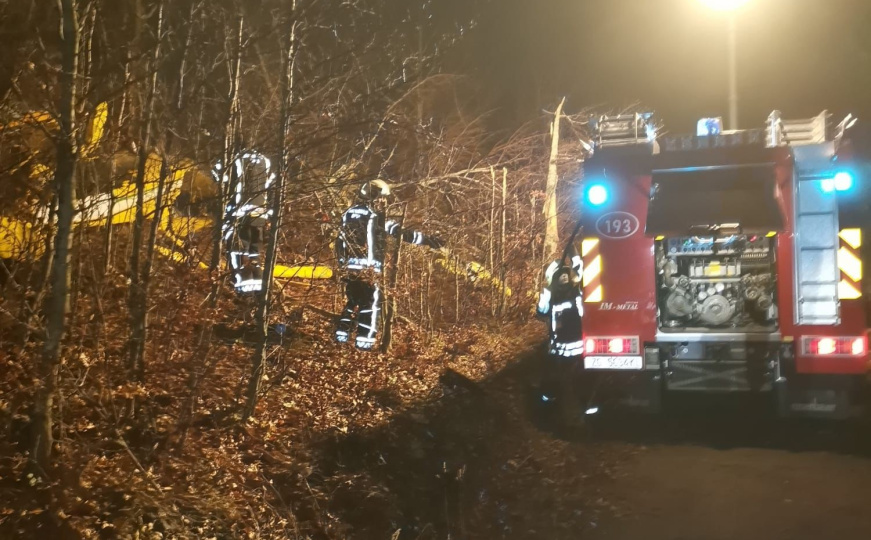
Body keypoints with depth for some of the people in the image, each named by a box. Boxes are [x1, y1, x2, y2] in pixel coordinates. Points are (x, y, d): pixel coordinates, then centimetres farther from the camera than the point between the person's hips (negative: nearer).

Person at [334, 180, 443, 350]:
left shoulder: (349, 213, 15)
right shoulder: (375, 216, -6)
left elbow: (339, 240, 16)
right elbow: (400, 232, -10)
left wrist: (342, 263, 23)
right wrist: (427, 240, -9)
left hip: (349, 268, 7)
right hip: (368, 269, -7)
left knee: (353, 302, 21)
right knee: (371, 304, 0)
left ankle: (341, 336, 23)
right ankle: (364, 342, -5)